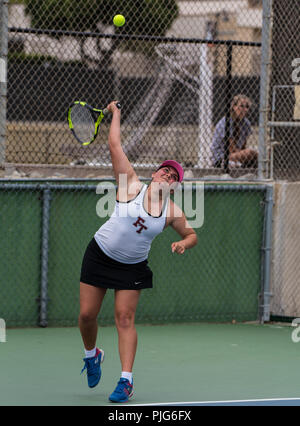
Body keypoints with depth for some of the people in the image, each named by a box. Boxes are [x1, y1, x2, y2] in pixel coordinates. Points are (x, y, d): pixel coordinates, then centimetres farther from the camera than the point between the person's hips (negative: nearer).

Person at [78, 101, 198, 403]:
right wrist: (115, 114, -5)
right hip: (100, 255, -1)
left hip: (133, 267, 1)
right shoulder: (132, 186, -12)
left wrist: (183, 244, -13)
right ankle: (91, 354, 32)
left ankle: (126, 380, -9)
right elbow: (115, 146, -13)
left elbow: (191, 235, 10)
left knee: (125, 318, -8)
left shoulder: (173, 212, -6)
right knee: (87, 314, 1)